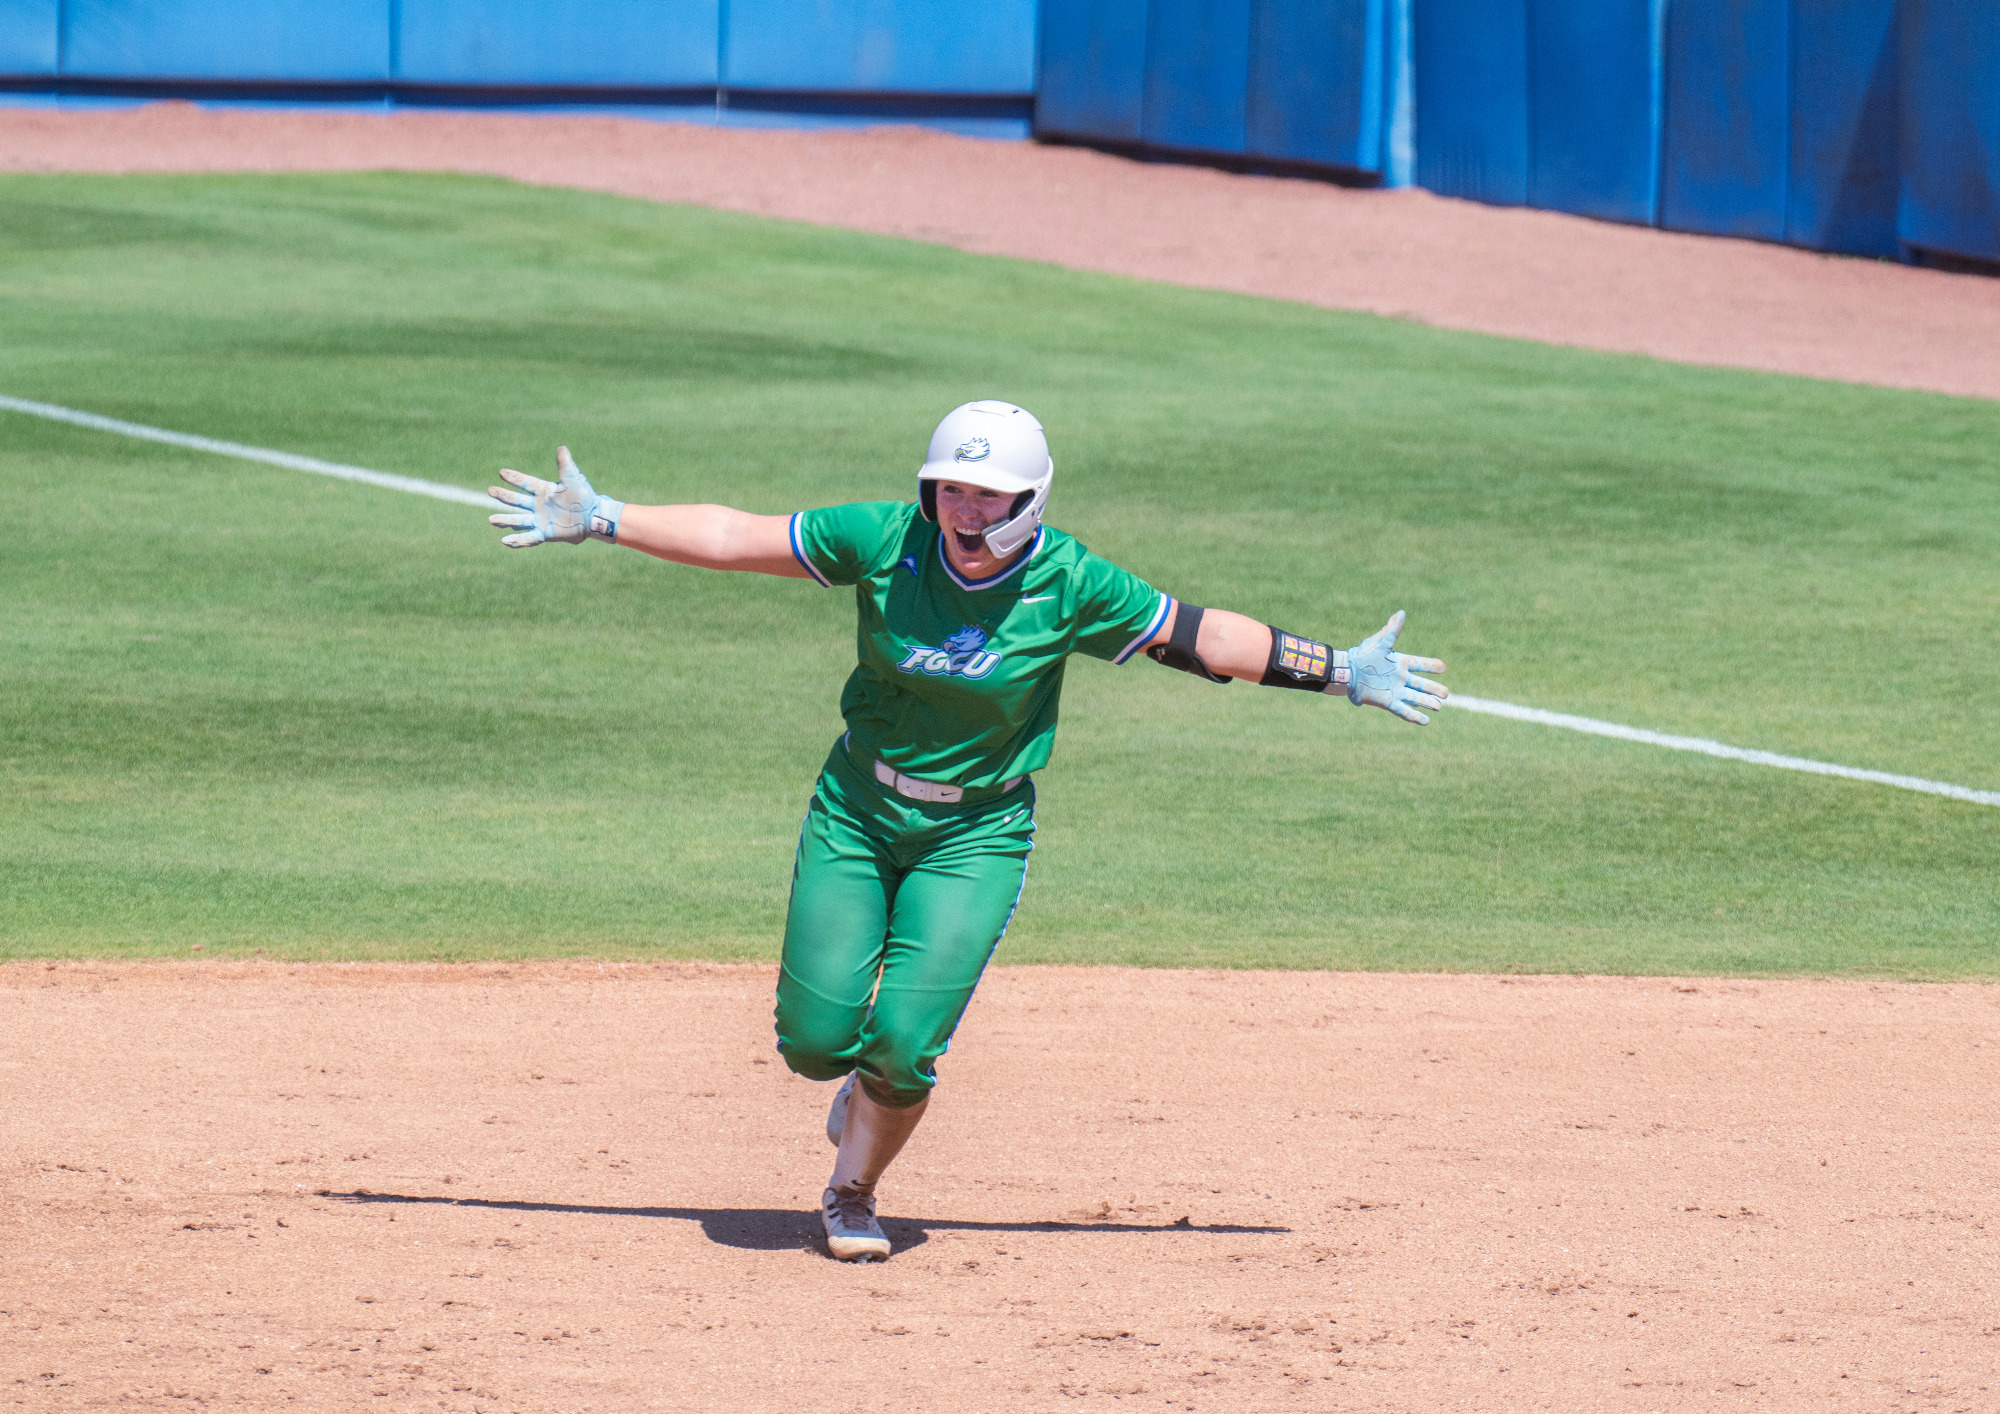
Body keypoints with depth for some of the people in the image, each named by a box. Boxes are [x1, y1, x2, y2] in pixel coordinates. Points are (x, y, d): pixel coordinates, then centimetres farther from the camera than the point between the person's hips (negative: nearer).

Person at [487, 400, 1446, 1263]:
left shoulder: (1069, 585, -16)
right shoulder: (884, 540, -14)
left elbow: (1198, 637, -8)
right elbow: (735, 537, -8)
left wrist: (1338, 673, -8)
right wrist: (601, 521, -11)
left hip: (975, 834, -1)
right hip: (857, 809, 1)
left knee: (903, 1044, -12)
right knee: (815, 1038, -5)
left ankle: (853, 1192, 19)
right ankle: (865, 1086, 34)